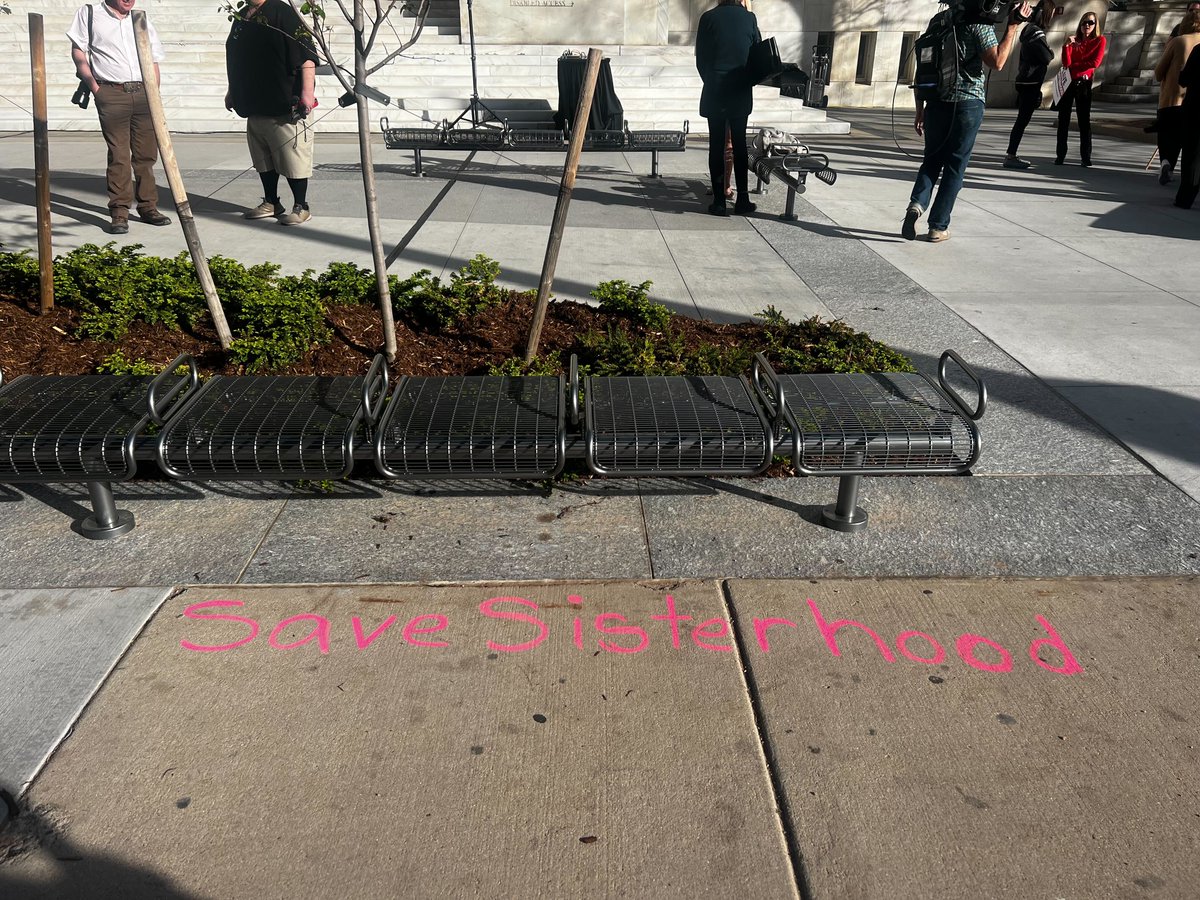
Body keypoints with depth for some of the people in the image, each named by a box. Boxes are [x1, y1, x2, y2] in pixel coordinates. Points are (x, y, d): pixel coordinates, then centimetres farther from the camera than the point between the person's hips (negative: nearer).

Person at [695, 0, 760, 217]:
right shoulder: (749, 18, -1)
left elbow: (700, 59, -2)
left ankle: (719, 202, 1)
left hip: (714, 92, -1)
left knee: (716, 146, 3)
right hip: (742, 92, 2)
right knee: (739, 145, 10)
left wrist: (711, 82, 12)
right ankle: (742, 200, 9)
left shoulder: (708, 18, -4)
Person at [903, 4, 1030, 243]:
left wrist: (920, 109, 13)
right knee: (955, 167, 5)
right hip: (968, 104, -3)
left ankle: (917, 204, -13)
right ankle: (938, 226, 5)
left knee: (931, 160, 14)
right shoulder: (979, 24, -6)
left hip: (937, 103, 4)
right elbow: (996, 62, -15)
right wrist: (1012, 27, -7)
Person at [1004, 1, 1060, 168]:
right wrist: (1050, 49, 6)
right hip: (1031, 83, -10)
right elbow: (1048, 57, -15)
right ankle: (1010, 156, -11)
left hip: (1026, 82, 10)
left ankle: (1011, 155, 11)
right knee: (1023, 120, -10)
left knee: (1022, 120, 10)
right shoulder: (1036, 32, -13)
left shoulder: (1030, 30, 16)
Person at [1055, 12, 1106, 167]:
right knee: (1063, 119, -1)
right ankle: (1060, 155, 1)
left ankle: (1086, 157, -5)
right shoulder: (1074, 41, 13)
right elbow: (1066, 63, 0)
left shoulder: (1100, 41, 5)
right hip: (1068, 82, 3)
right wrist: (1066, 45, -12)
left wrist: (1073, 66, -3)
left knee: (1084, 120, -5)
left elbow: (1094, 62, -7)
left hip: (1084, 83, -3)